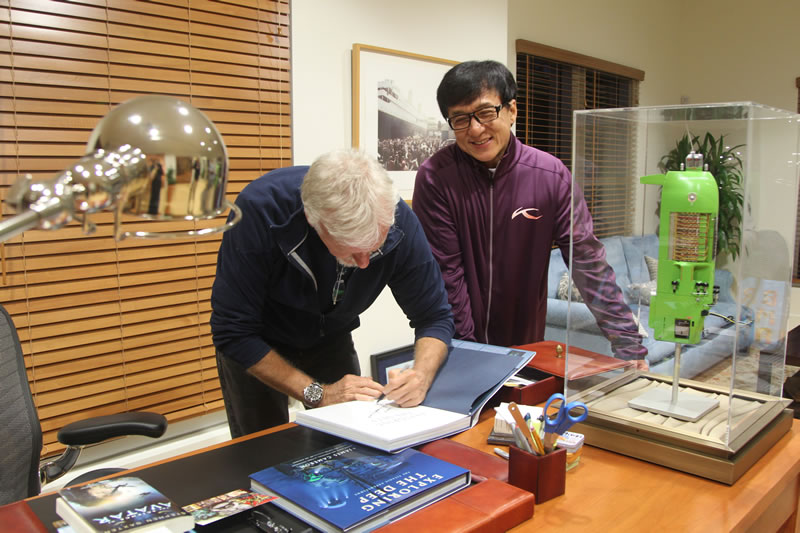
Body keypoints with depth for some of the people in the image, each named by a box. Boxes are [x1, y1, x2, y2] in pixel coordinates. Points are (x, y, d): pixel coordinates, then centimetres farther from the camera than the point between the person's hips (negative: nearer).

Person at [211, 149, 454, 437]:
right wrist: (318, 393, -33)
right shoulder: (259, 210, -36)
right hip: (257, 349, -2)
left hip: (331, 340, 3)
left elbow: (434, 316, -16)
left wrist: (421, 376, -36)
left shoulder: (399, 221, -27)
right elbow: (233, 333, -30)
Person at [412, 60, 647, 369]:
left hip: (527, 343, 2)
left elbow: (587, 259, -9)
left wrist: (628, 343, -12)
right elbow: (444, 272, -14)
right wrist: (465, 347, -14)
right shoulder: (435, 177, -16)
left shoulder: (551, 174, -11)